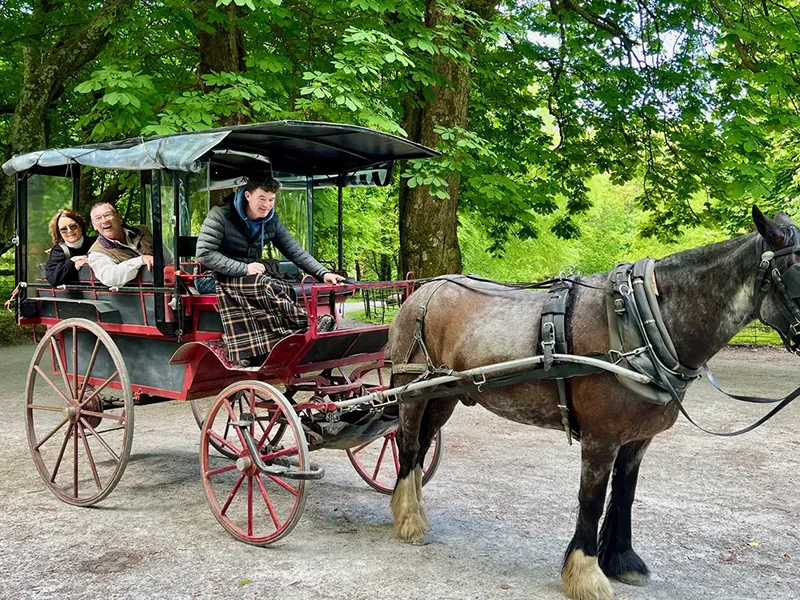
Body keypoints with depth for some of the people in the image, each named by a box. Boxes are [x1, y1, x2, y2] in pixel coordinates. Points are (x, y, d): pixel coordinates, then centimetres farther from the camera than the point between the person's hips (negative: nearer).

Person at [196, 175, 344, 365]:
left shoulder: (271, 222, 5)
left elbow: (295, 252, 2)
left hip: (253, 280, 5)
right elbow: (204, 254, -16)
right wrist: (243, 269, -23)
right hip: (224, 279, -5)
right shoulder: (221, 216, -11)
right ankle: (310, 327, -34)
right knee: (271, 288, -33)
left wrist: (323, 273, -14)